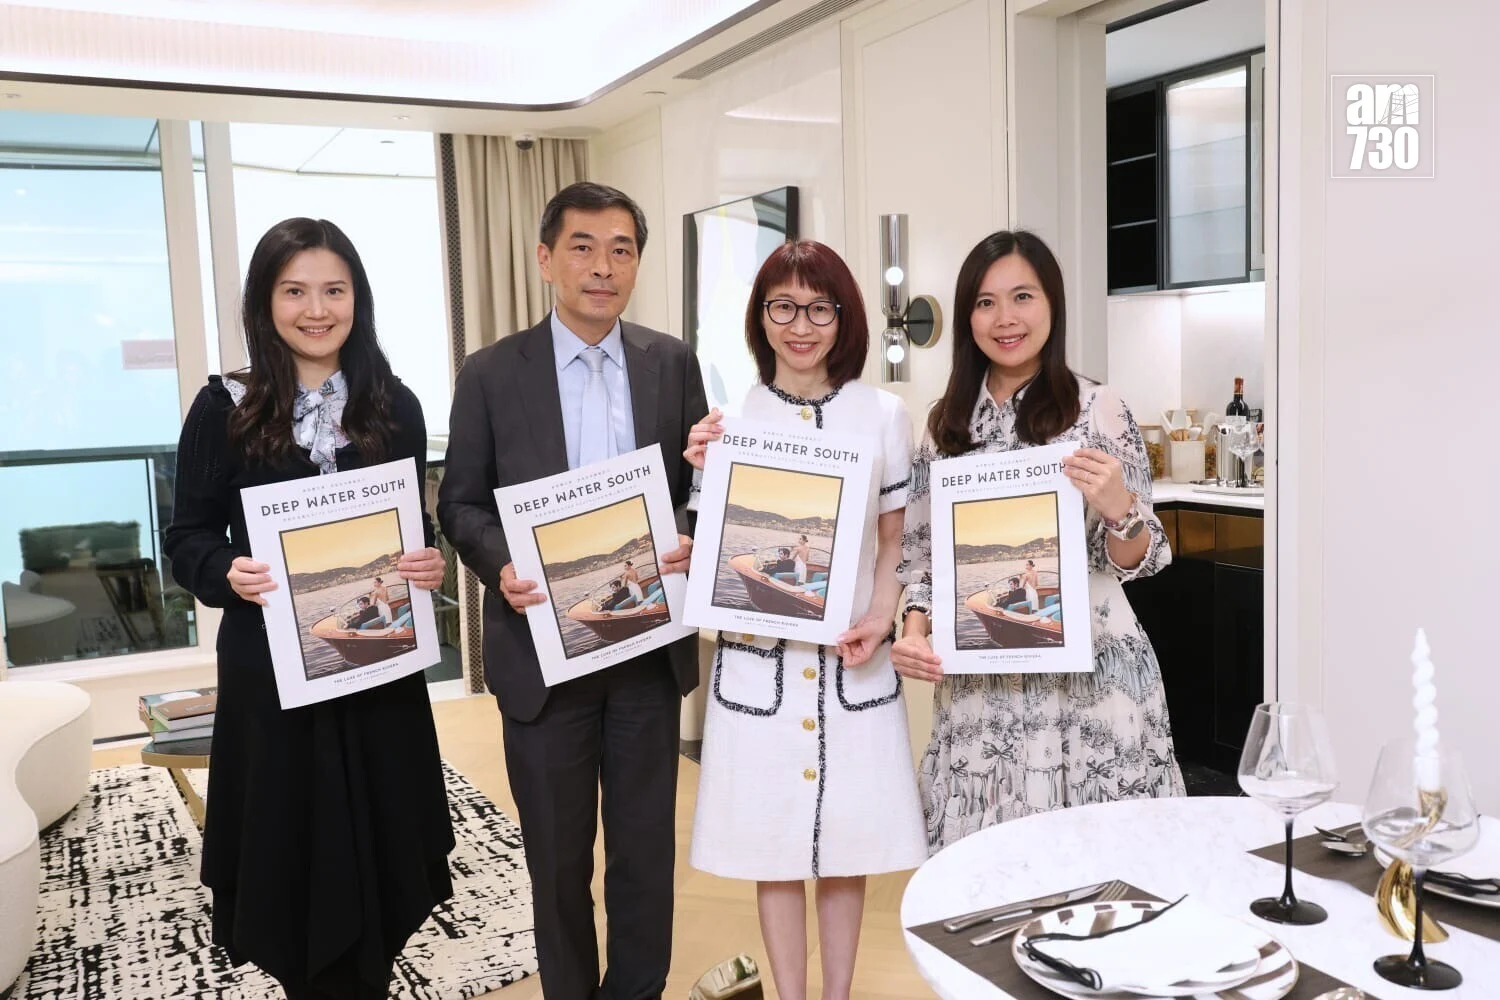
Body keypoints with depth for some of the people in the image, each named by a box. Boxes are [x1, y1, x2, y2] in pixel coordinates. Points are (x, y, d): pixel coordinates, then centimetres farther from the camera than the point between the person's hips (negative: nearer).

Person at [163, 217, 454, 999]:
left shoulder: (395, 407, 4)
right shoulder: (224, 409, -2)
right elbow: (188, 537, 1)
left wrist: (430, 564, -12)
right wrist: (228, 574, -20)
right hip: (269, 670, -1)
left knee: (378, 856, 8)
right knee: (293, 858, 7)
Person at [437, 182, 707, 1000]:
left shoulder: (673, 363, 3)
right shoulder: (493, 372, -2)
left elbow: (701, 487, 7)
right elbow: (460, 502, 1)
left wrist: (693, 544, -14)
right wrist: (499, 567, -18)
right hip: (541, 647, -1)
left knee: (647, 849, 14)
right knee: (558, 857, 13)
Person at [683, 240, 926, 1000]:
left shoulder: (884, 414, 2)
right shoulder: (727, 419, 0)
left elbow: (897, 539, 5)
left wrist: (881, 618, -11)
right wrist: (704, 475, -14)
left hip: (853, 660, 1)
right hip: (759, 658, 0)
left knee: (849, 838, 10)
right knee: (772, 840, 9)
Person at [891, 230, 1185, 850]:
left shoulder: (1098, 410, -3)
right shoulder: (947, 422, 8)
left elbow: (1132, 563, -2)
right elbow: (922, 552, 12)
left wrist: (1119, 509, -21)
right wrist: (914, 632, -4)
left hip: (1085, 675, -3)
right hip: (977, 684, 3)